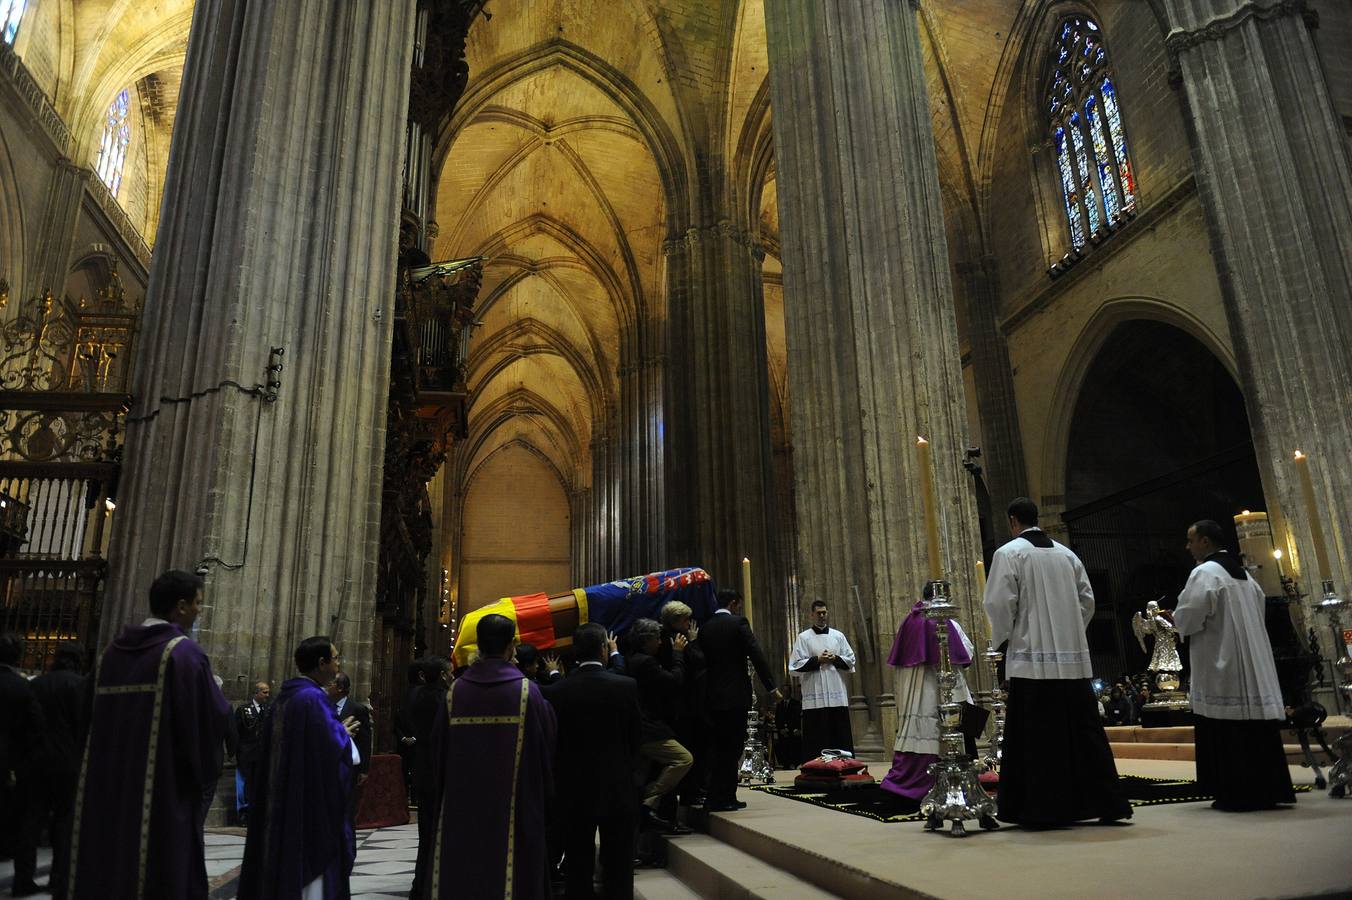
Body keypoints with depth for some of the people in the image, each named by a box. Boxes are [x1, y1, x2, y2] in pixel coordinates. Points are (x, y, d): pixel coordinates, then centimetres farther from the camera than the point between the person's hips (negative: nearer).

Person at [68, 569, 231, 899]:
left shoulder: (112, 650, 8)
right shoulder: (184, 652, -15)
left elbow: (92, 717, 17)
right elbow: (215, 719, -16)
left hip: (107, 786, 8)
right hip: (164, 791, -7)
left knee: (104, 870, 16)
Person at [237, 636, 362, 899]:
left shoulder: (285, 697, 9)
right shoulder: (313, 698, -19)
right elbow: (332, 751, -23)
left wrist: (337, 731, 13)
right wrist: (343, 733, -3)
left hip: (283, 803, 9)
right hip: (312, 804, -9)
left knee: (284, 860, 17)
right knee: (310, 867, 0)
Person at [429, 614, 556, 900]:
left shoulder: (455, 690, -3)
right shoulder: (527, 690, -10)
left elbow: (440, 747, 4)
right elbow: (545, 748, -6)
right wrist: (543, 793, 11)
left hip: (462, 803, 3)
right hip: (514, 805, -3)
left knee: (461, 875, 12)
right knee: (512, 876, 6)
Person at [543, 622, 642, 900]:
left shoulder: (555, 692, -8)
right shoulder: (626, 686, -10)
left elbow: (553, 742, -1)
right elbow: (635, 738, 0)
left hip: (574, 793, 1)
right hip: (618, 791, -1)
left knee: (578, 870, 11)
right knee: (618, 873, 9)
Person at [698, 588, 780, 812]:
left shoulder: (705, 628, 8)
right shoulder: (738, 623, -6)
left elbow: (703, 661, 10)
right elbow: (757, 656, -11)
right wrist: (771, 687, -7)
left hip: (712, 695, 5)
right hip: (735, 695, -5)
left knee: (717, 747, 12)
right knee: (732, 748, 1)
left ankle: (715, 798, 16)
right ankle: (725, 799, 4)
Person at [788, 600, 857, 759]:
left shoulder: (838, 636, 12)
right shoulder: (803, 638, 4)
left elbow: (850, 660, 11)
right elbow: (795, 665, -2)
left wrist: (835, 659, -6)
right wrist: (817, 660, -11)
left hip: (837, 694, 3)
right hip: (815, 695, -3)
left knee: (840, 733, 4)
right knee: (817, 736, -2)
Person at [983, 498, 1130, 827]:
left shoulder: (1009, 553, -5)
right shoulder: (1066, 554, 13)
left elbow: (999, 603, -11)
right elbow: (1087, 600, 13)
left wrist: (1000, 639, 5)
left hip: (1031, 658, -5)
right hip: (1073, 659, 6)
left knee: (1036, 737, -1)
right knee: (1083, 731, 11)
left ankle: (1041, 809, 3)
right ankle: (1106, 803, 15)